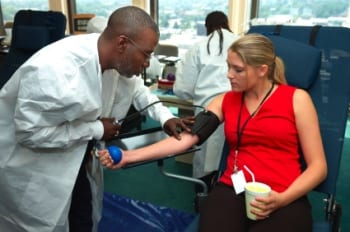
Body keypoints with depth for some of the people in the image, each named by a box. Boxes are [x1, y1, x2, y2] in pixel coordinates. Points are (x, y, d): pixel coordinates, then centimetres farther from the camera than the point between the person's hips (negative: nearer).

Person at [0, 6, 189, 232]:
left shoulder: (110, 56, -14)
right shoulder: (55, 70, -36)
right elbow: (30, 133, -30)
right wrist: (97, 130, -24)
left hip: (73, 157, 7)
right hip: (28, 166, -7)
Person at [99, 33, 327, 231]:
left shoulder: (296, 99, 1)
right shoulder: (225, 100, 11)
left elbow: (318, 165, 0)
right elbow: (185, 137, -1)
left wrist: (282, 199, -15)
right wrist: (129, 156, -10)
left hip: (283, 201, -2)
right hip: (232, 191, 2)